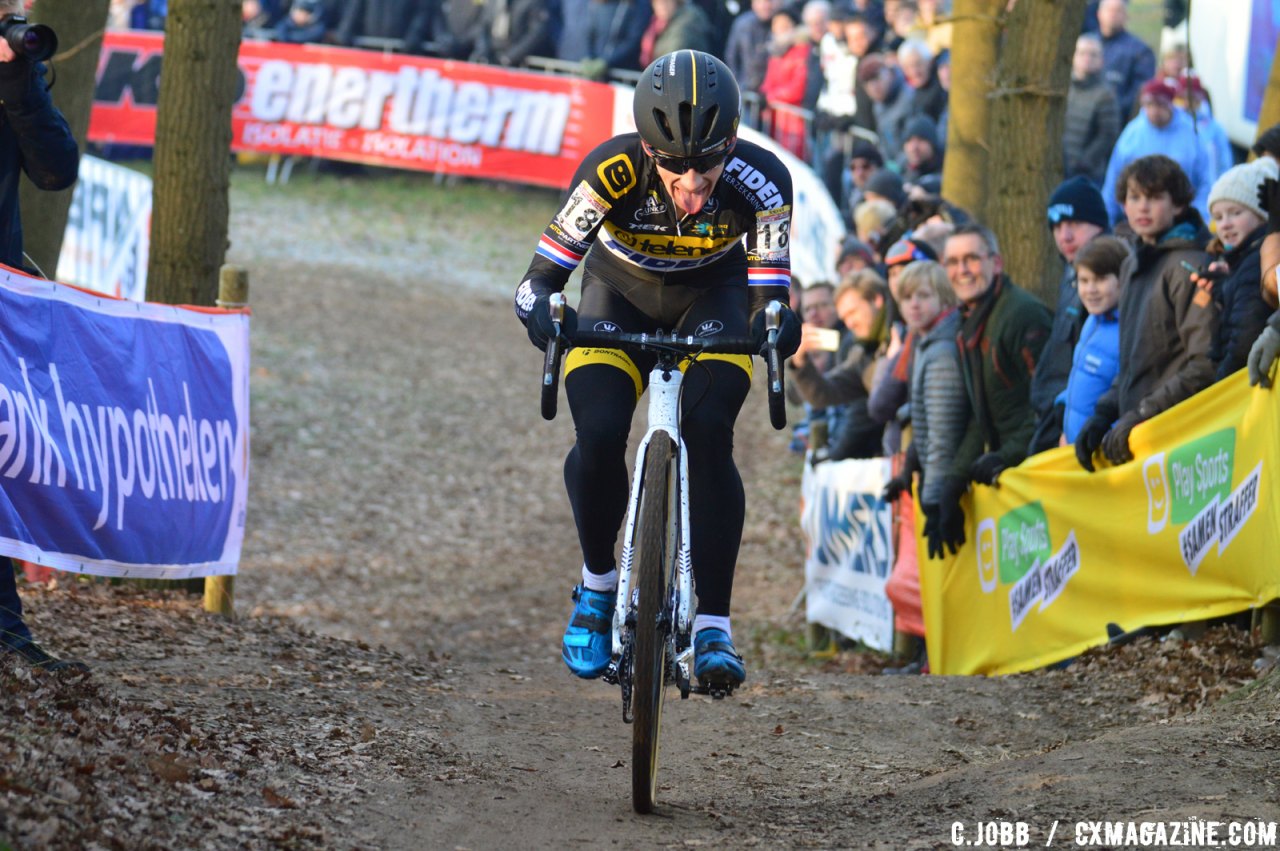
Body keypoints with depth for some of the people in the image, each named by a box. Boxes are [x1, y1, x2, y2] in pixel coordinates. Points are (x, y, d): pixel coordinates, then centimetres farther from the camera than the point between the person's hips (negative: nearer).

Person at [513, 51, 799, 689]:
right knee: (599, 437, -23)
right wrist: (541, 309, -51)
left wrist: (777, 322, -50)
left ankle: (713, 628, -19)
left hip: (711, 297, 0)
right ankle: (597, 583, 5)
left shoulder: (760, 182, -31)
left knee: (708, 434, -25)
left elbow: (769, 288, -27)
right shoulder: (612, 171, -33)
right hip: (621, 295, 0)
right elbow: (545, 269, -29)